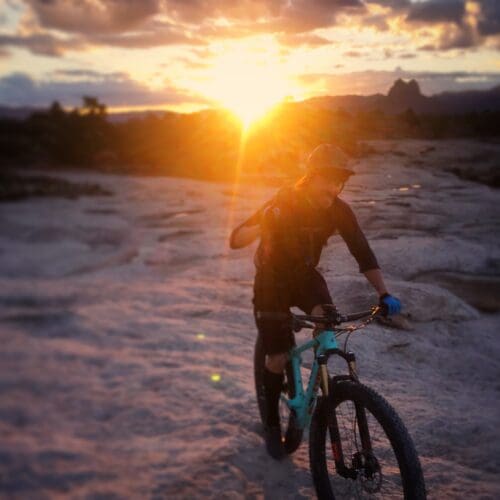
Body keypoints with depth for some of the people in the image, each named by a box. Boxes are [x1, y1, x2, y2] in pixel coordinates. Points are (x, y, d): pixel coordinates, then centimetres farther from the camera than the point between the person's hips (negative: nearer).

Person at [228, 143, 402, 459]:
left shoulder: (339, 211, -16)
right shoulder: (282, 204, -26)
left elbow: (363, 252, -14)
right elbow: (236, 240, -31)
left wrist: (384, 293, -26)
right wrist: (261, 225, -52)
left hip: (305, 275, 3)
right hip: (272, 280, -3)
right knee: (279, 357, -6)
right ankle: (272, 423, 19)